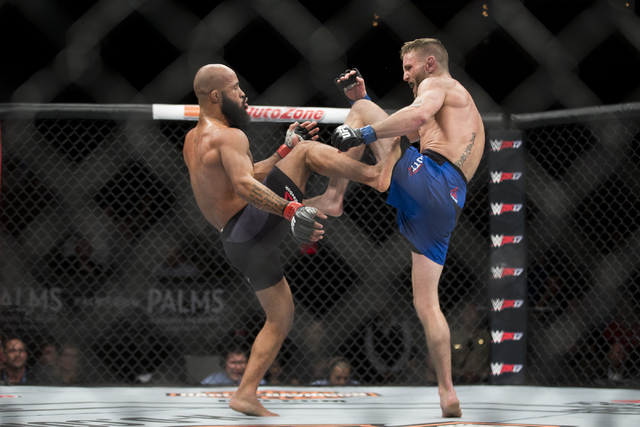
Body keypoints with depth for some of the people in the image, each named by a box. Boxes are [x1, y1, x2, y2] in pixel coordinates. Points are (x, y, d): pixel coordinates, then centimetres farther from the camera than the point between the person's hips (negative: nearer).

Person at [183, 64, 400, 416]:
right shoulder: (229, 137, -10)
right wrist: (291, 211, -41)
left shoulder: (193, 141, 20)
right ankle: (375, 175, -19)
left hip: (238, 242, 9)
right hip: (254, 225, -9)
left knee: (280, 318, 19)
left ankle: (246, 395, 12)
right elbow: (245, 186, -29)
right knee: (308, 150, -6)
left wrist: (285, 150, 28)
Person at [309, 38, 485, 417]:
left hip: (429, 178, -8)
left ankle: (332, 198, -13)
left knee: (361, 111, 2)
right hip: (449, 206, 8)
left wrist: (363, 132, -15)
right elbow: (408, 133, 38)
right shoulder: (462, 104, 40)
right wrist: (363, 98, 34)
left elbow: (417, 116, -14)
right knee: (427, 303, 10)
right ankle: (448, 395, 4)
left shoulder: (438, 86, 11)